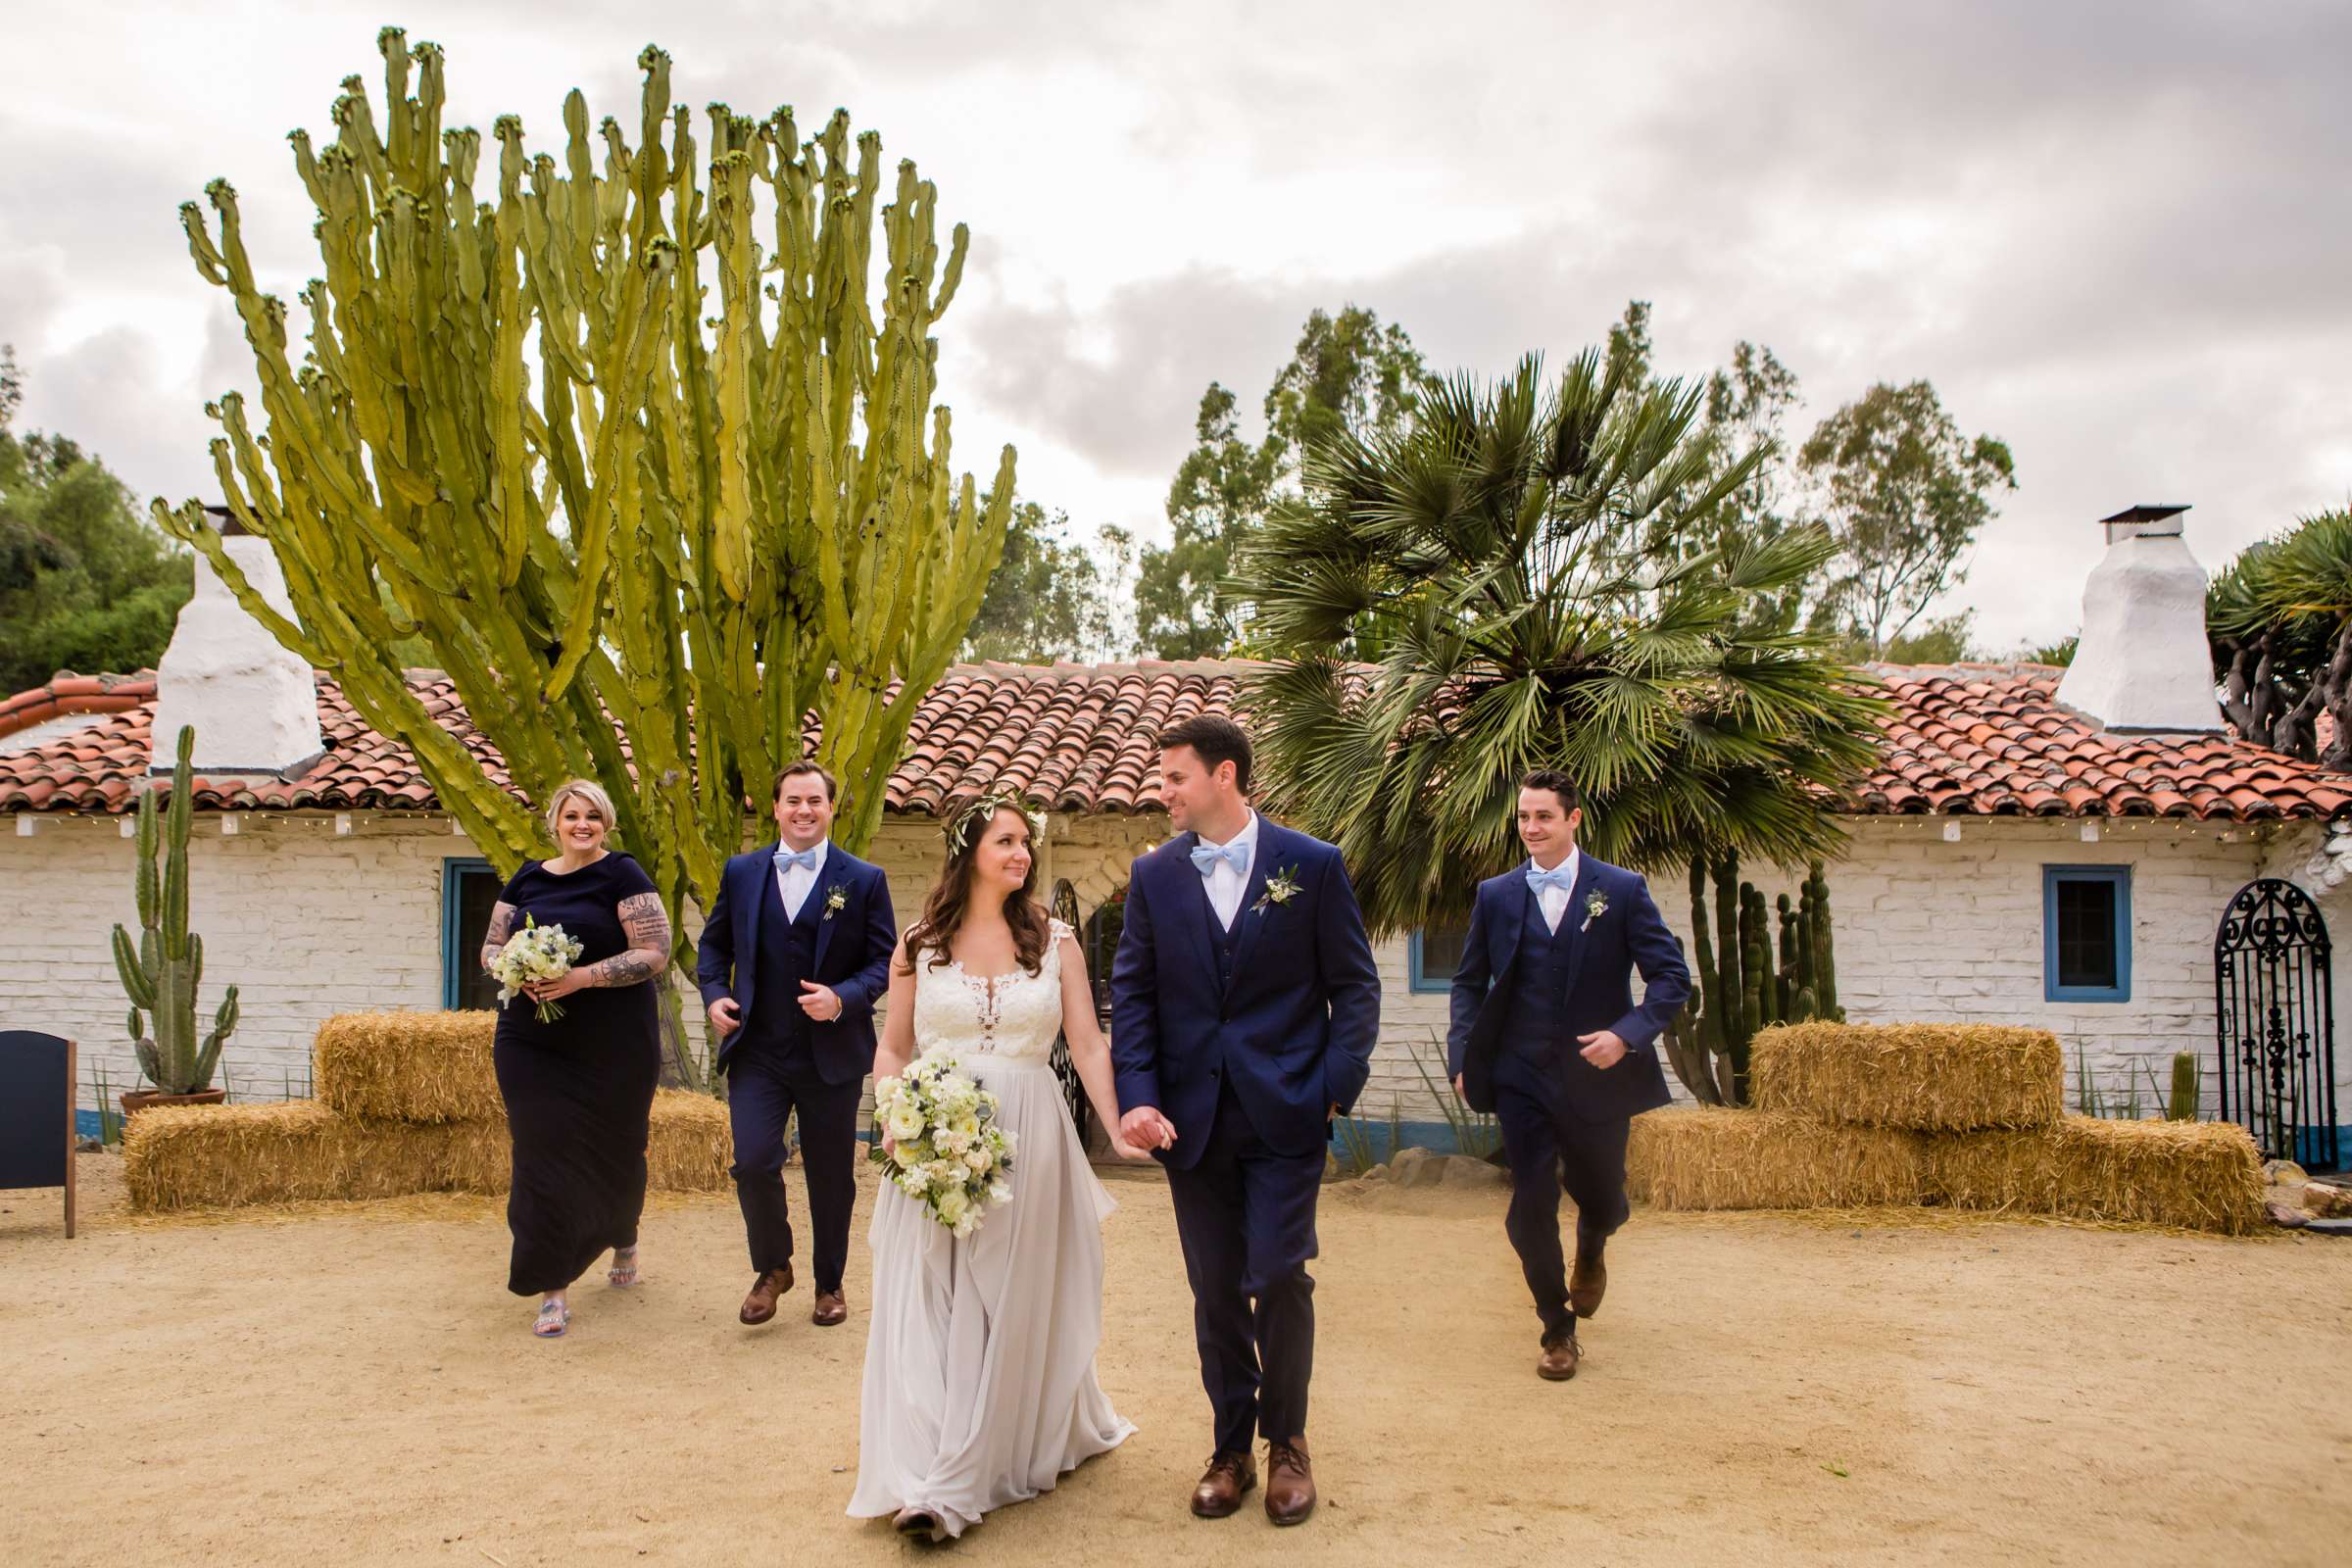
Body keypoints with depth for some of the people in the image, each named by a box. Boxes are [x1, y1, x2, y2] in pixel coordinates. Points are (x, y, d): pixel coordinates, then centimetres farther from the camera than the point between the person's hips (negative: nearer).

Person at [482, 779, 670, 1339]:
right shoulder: (527, 878, 9)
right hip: (532, 1044, 3)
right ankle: (553, 1287, 5)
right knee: (543, 1156, -3)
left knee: (612, 1153, 11)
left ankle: (624, 1240, 41)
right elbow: (490, 946, 13)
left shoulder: (623, 876, -5)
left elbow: (654, 954, -12)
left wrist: (583, 977, -22)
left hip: (612, 1045, -3)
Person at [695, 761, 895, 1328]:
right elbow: (715, 943, 16)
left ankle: (830, 1283, 30)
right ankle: (772, 1267, 17)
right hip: (757, 1051, 1)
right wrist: (714, 994, -1)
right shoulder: (741, 872, 6)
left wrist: (843, 998, -19)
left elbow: (884, 959, -2)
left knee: (831, 1176, 9)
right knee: (753, 1163, -10)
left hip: (832, 1053, -1)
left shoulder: (864, 880, -1)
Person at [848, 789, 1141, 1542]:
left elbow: (1088, 1044, 0)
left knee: (1014, 1305, 5)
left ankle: (961, 1480, 15)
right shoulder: (919, 944, 4)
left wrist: (1117, 1130, -12)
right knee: (928, 1304, -1)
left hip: (1029, 1141, 0)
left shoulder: (1055, 941, 3)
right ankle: (924, 1476, 7)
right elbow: (892, 1049, 9)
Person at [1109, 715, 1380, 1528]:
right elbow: (1132, 992, 4)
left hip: (1284, 1114, -2)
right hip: (1193, 1117, 3)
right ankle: (1232, 1446, 26)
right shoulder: (1154, 875, 4)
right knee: (1215, 1290, 9)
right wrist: (1137, 1095, -8)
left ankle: (1287, 1442, 20)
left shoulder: (1313, 865, -3)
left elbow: (1354, 986, 0)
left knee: (1280, 1278, -3)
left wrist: (1335, 1087, -9)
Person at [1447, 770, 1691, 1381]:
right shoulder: (1496, 895, 2)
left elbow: (1671, 975, -5)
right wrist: (1463, 1056, -2)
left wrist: (1628, 1034, -19)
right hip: (1522, 1078, 1)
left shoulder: (1622, 890, -4)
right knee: (1532, 1208, -1)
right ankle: (1558, 1330, 18)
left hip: (1597, 1075, -1)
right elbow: (1469, 982, 9)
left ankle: (1591, 1252, 52)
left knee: (1601, 1200, 15)